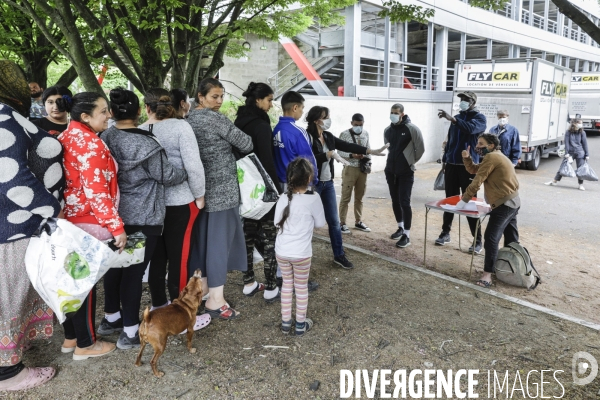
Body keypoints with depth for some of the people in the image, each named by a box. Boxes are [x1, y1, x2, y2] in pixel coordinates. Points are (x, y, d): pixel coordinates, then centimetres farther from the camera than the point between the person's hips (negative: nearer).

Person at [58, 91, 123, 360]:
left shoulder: (67, 137, 11)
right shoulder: (90, 144, -19)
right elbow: (96, 192, -24)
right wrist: (117, 227, -22)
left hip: (69, 220, 10)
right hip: (88, 223, -10)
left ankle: (70, 337, 31)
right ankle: (85, 345, 16)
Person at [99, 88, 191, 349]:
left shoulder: (105, 138, 1)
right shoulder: (145, 143, -19)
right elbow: (167, 176, -11)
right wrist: (186, 173, 7)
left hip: (115, 214, 7)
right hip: (143, 217, -7)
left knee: (115, 265, 19)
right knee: (134, 271, 0)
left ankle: (111, 318, 36)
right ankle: (130, 332, 10)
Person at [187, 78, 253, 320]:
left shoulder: (189, 119, 10)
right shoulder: (215, 119, -13)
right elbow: (246, 144, -10)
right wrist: (231, 146, 11)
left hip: (199, 188, 8)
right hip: (221, 189, -8)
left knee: (200, 237, 16)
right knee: (219, 239, -4)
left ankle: (200, 285, 30)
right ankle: (215, 299, 1)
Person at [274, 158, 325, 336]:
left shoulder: (283, 199, -3)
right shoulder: (313, 198, -13)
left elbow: (277, 223, 6)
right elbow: (320, 223, -2)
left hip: (281, 252, 3)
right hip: (301, 253, -3)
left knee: (287, 284, 20)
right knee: (301, 287, 14)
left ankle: (285, 322, 30)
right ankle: (301, 324, 27)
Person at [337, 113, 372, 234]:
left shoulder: (366, 133, 7)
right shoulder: (344, 134, -9)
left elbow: (368, 148, 15)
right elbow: (340, 152, -10)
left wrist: (368, 157, -4)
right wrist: (352, 155, -24)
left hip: (363, 169, 5)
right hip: (350, 169, -5)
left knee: (359, 197, 13)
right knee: (346, 197, 1)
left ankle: (358, 221, 24)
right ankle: (342, 223, 9)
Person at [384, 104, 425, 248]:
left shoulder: (412, 128, -11)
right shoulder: (387, 130, 6)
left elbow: (420, 148, -6)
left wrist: (411, 161, 2)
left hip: (406, 172, -6)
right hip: (390, 171, 6)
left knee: (404, 202, -7)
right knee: (395, 201, 13)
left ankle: (406, 235, 0)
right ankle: (400, 227, 30)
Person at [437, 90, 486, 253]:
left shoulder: (480, 118, -2)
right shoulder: (457, 117, 14)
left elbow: (471, 129, -26)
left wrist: (452, 119, -37)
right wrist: (445, 161, 15)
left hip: (468, 167, -5)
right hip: (452, 165, 5)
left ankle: (477, 240, 5)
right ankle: (445, 233, 21)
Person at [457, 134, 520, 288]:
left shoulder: (491, 157, -13)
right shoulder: (496, 157, 19)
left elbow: (477, 181, -15)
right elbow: (474, 170, 20)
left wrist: (463, 200, -11)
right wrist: (467, 158, 0)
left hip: (504, 204, -11)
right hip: (512, 202, 11)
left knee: (491, 237, -14)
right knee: (511, 239, 19)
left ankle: (487, 274, -15)